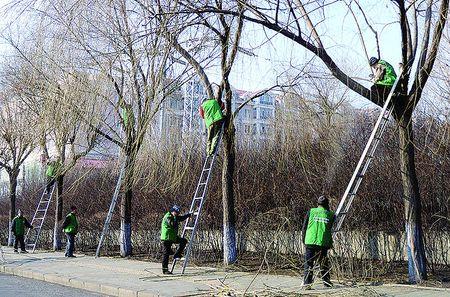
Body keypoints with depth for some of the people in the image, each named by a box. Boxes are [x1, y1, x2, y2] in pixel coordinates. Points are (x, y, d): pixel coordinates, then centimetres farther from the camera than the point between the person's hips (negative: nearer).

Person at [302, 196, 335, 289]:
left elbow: (304, 227, 7)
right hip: (323, 242, 1)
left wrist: (304, 240, 16)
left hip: (310, 241, 0)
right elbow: (330, 230, 8)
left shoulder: (311, 212, 5)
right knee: (324, 262, 18)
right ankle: (326, 280, 23)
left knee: (308, 262, 4)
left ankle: (307, 282, -4)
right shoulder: (330, 215, 5)